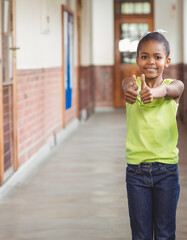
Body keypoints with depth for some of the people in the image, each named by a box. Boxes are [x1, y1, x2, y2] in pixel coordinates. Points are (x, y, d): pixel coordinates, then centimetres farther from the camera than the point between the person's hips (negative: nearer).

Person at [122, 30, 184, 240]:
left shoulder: (174, 86, -3)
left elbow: (169, 90, -27)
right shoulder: (131, 83, -1)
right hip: (136, 169, 0)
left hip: (166, 169, 0)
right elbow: (127, 86, -26)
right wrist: (130, 90, -52)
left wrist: (154, 92, -52)